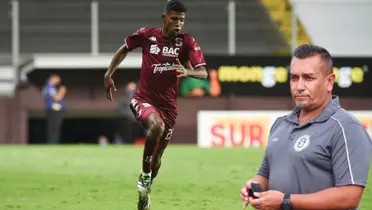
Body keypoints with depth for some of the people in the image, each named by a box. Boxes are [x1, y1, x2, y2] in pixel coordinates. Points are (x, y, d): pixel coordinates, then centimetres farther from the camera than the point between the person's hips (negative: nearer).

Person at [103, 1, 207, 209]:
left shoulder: (187, 42, -8)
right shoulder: (146, 35, -5)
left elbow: (203, 73, -16)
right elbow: (124, 49, 13)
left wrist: (187, 71, -38)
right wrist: (108, 75, 9)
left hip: (168, 104, 2)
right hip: (144, 99, -2)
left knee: (158, 153, 10)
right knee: (156, 125, -34)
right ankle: (145, 175, -16)